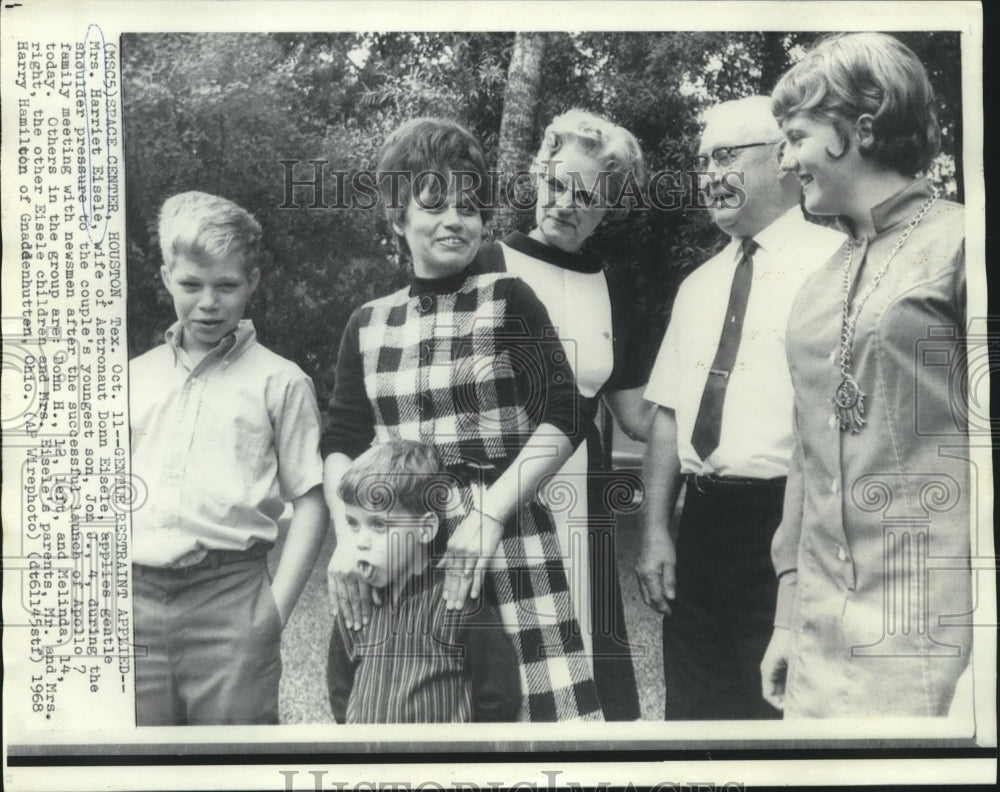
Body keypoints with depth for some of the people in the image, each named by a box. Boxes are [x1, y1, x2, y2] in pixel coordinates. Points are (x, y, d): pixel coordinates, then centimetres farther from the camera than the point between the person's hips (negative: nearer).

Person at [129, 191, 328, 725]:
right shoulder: (134, 377, 13)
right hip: (135, 600, 4)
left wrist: (276, 607, -6)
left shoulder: (279, 381, 2)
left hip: (230, 598, -3)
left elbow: (310, 501, 1)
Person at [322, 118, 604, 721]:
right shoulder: (368, 324, 12)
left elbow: (563, 417, -6)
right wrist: (348, 535, -5)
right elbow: (342, 444, 11)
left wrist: (489, 514, -15)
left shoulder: (507, 300, 2)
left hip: (506, 541, -3)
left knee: (529, 696, -7)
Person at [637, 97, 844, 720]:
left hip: (788, 524, -6)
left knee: (782, 707, 3)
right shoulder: (699, 285, 16)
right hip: (701, 523, 6)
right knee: (693, 704, 14)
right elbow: (668, 413, 14)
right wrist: (656, 531, 6)